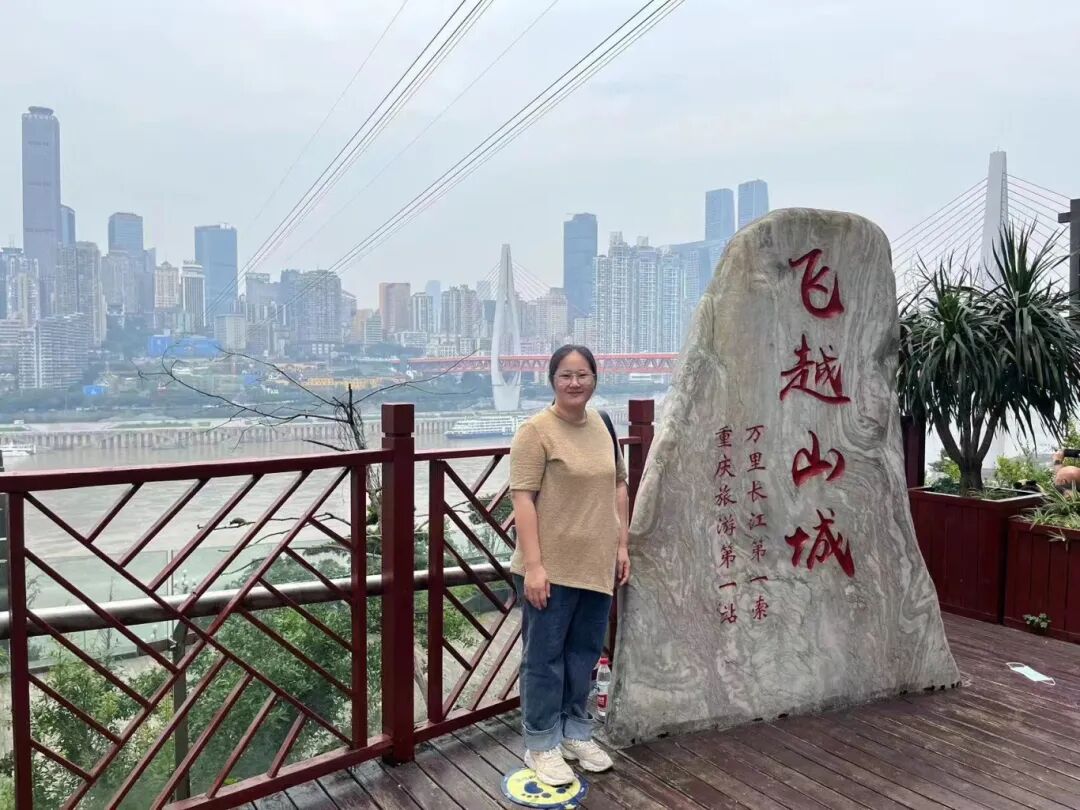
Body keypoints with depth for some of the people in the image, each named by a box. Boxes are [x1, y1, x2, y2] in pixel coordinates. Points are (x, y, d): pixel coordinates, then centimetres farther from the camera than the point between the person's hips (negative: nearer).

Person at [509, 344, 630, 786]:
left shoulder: (603, 426, 9)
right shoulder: (535, 431, -12)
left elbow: (618, 487, 15)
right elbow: (523, 499, -16)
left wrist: (621, 545, 11)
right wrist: (533, 565, -20)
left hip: (596, 564, 7)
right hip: (551, 568, -6)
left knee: (585, 653, 18)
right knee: (544, 656, 5)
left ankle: (575, 732, 34)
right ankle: (541, 745, 21)